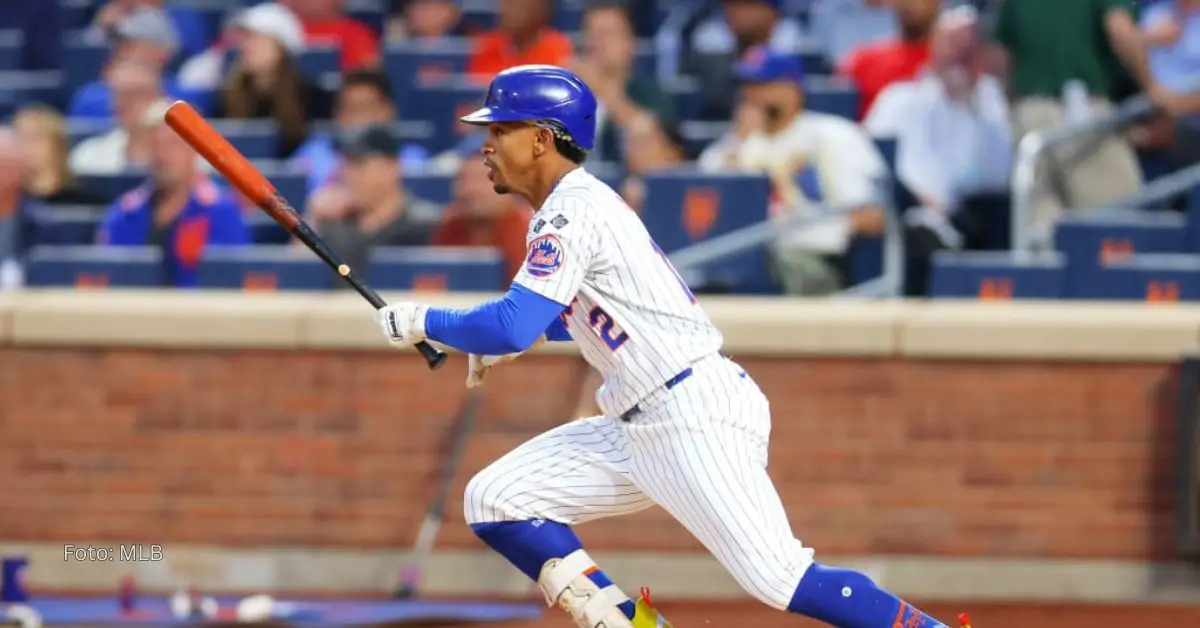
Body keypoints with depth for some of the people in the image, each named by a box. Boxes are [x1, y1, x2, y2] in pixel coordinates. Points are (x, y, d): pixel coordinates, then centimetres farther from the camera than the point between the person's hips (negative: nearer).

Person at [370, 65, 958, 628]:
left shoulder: (573, 210, -13)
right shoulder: (578, 202, 17)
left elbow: (511, 329, -21)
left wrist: (423, 322, -6)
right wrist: (526, 332, 21)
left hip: (695, 416, -10)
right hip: (638, 430, 10)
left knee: (779, 578, -20)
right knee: (493, 501, 5)